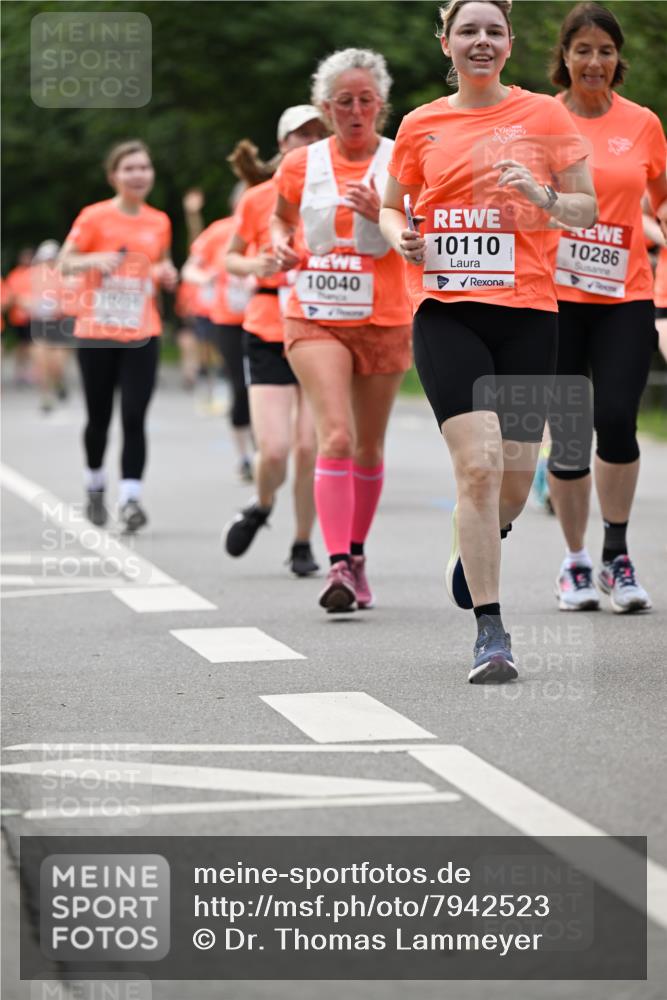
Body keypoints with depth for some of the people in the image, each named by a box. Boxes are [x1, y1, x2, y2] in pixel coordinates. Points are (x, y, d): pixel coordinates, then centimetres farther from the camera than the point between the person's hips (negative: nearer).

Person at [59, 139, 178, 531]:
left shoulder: (160, 222, 6)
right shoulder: (94, 217, -5)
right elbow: (65, 262, -4)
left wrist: (167, 274, -1)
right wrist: (95, 260, -23)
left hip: (142, 334, 2)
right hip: (96, 334, -2)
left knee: (134, 417, -10)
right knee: (100, 418, 9)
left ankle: (131, 497, -8)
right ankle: (96, 486, 32)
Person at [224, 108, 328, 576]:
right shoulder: (257, 199, 2)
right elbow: (231, 258, 13)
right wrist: (254, 265, -8)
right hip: (270, 331, -1)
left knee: (310, 446, -3)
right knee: (274, 449, -9)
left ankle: (303, 543, 14)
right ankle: (262, 506, 24)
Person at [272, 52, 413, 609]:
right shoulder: (301, 166, 3)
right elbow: (282, 217, 22)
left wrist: (383, 213, -21)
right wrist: (282, 245, 0)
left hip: (383, 322, 1)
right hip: (316, 318, -1)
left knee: (368, 447, 10)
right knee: (336, 435, -18)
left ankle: (356, 555, 29)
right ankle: (338, 565, -24)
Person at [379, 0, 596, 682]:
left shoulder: (544, 114, 5)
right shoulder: (420, 126, 8)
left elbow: (586, 208, 8)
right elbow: (389, 207, 20)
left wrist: (541, 195, -12)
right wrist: (401, 235, -2)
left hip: (526, 309, 1)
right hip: (445, 311, -1)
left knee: (516, 472, 3)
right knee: (478, 462, -15)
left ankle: (477, 548, 40)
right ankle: (490, 631, -9)